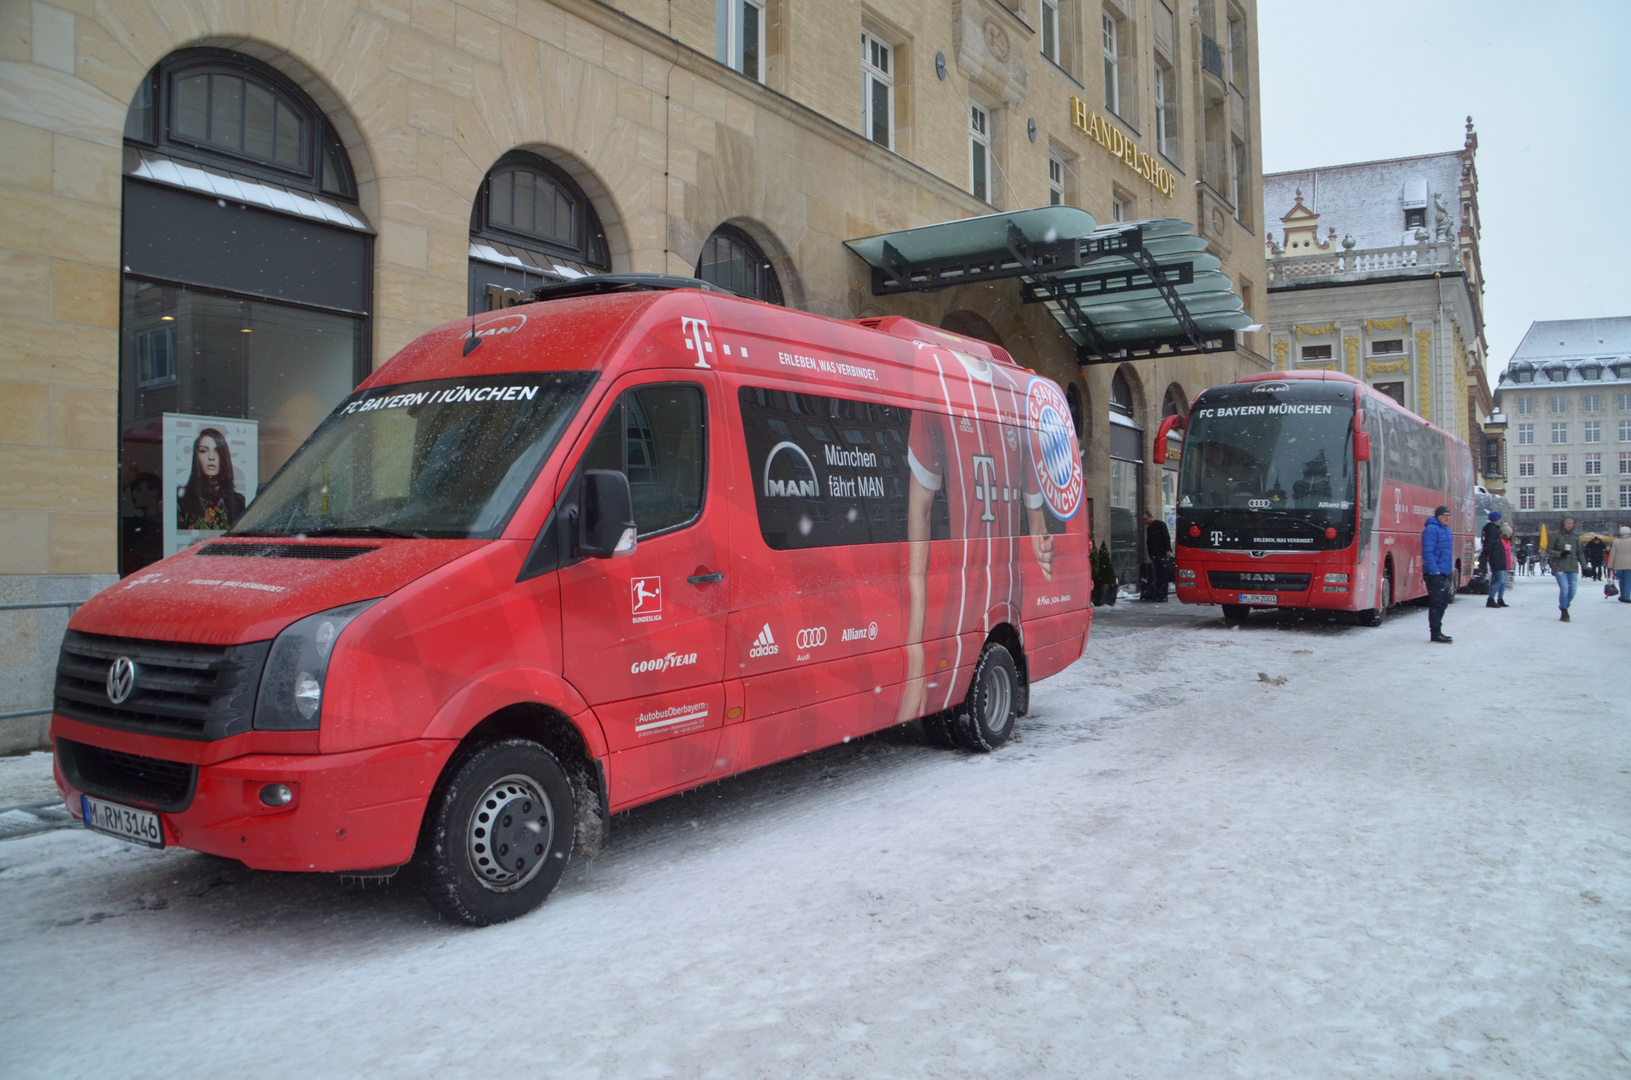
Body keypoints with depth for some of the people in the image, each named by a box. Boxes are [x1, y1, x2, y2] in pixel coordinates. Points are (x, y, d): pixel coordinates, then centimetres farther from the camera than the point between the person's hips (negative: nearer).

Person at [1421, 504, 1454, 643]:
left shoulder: (1446, 530, 16)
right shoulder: (1431, 529, -13)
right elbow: (1427, 552, -18)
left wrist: (1451, 568, 19)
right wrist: (1435, 571, -22)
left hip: (1445, 574, 10)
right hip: (1435, 573, -10)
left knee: (1443, 603, 14)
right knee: (1436, 603, -7)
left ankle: (1438, 631, 22)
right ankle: (1435, 633, -3)